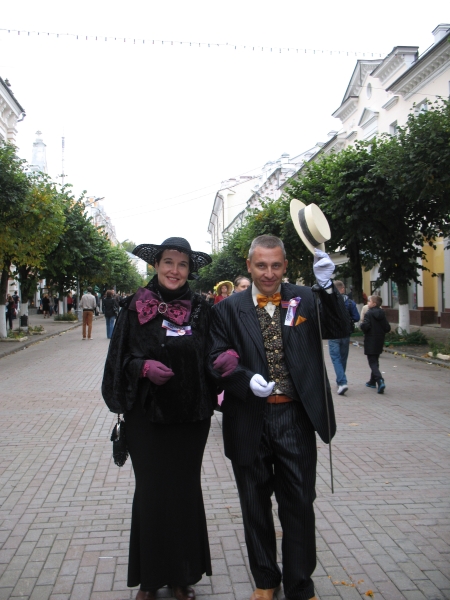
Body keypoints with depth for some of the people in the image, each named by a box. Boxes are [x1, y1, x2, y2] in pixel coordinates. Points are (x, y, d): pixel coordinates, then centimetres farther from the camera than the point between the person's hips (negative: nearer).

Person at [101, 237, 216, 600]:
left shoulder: (201, 309, 1)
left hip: (190, 416, 1)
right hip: (146, 416, -1)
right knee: (151, 491, 7)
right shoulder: (135, 307, -1)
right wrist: (143, 367, -18)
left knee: (186, 491, 11)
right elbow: (119, 358, 1)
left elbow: (210, 358, 5)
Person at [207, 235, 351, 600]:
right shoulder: (229, 309, 0)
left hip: (295, 419, 0)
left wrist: (327, 286, -24)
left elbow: (340, 330, -11)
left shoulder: (305, 299, 1)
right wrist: (247, 380, -22)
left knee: (299, 505, 11)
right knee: (256, 506, 16)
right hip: (250, 422, 1)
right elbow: (217, 361, -4)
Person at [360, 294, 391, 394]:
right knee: (375, 361, 19)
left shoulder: (368, 314, -13)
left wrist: (362, 325, -3)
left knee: (372, 362, -6)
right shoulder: (382, 314, 3)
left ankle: (380, 380, -25)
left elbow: (365, 326, -23)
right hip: (379, 342, 6)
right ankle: (372, 381, 28)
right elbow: (387, 328, 0)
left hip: (370, 343, -6)